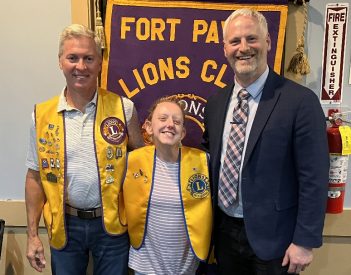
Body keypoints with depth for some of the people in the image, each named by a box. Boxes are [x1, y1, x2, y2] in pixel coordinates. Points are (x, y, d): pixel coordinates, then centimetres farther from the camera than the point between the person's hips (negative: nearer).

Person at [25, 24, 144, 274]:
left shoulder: (123, 108, -8)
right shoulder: (42, 115, -3)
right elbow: (35, 176, 3)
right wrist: (33, 235, 2)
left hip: (112, 223, -1)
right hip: (65, 225, 1)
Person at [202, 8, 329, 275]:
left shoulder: (301, 101, -14)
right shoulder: (215, 103, 3)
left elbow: (314, 179, -13)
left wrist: (304, 242, -12)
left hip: (272, 236, -4)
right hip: (224, 231, 5)